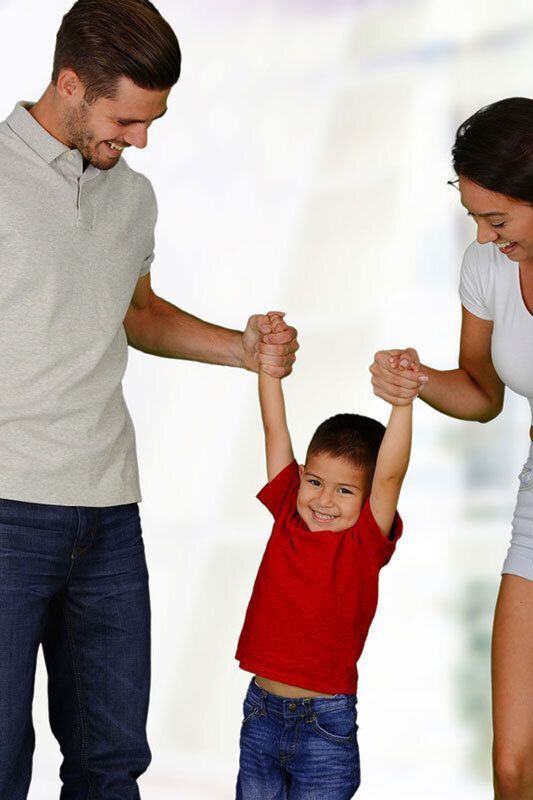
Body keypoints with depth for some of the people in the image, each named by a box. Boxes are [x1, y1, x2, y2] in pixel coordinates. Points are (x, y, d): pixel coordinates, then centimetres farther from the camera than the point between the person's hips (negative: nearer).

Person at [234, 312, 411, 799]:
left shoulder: (365, 542, -8)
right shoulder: (288, 516, 2)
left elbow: (390, 473, -23)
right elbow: (276, 431, 4)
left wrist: (402, 400, -34)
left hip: (326, 724, -4)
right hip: (261, 710, 4)